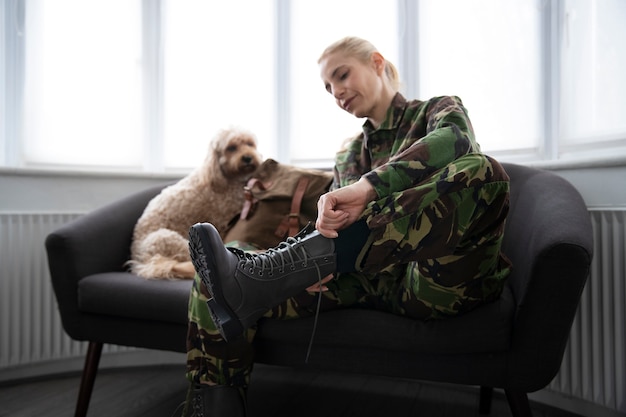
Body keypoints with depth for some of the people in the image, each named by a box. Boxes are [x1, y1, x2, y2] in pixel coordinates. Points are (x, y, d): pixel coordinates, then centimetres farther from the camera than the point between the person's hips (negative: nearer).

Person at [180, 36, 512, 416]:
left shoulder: (440, 110, 12)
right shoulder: (349, 155, 23)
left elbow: (455, 139, -14)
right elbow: (346, 217, 8)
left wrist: (367, 186, -30)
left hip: (439, 281, -3)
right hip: (373, 277, 3)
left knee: (480, 171, -35)